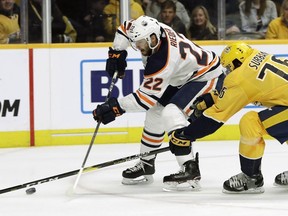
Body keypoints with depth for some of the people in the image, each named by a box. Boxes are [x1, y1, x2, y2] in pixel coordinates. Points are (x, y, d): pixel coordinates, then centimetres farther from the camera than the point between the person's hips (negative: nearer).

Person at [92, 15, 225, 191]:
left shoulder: (161, 62, -33)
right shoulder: (151, 28, -13)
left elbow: (147, 97, -26)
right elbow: (126, 28, 9)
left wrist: (116, 107, -24)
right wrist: (117, 52, 0)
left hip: (207, 77, -11)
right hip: (184, 79, 11)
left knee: (171, 112, -28)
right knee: (156, 112, 10)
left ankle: (190, 170, -30)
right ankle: (146, 165, 22)